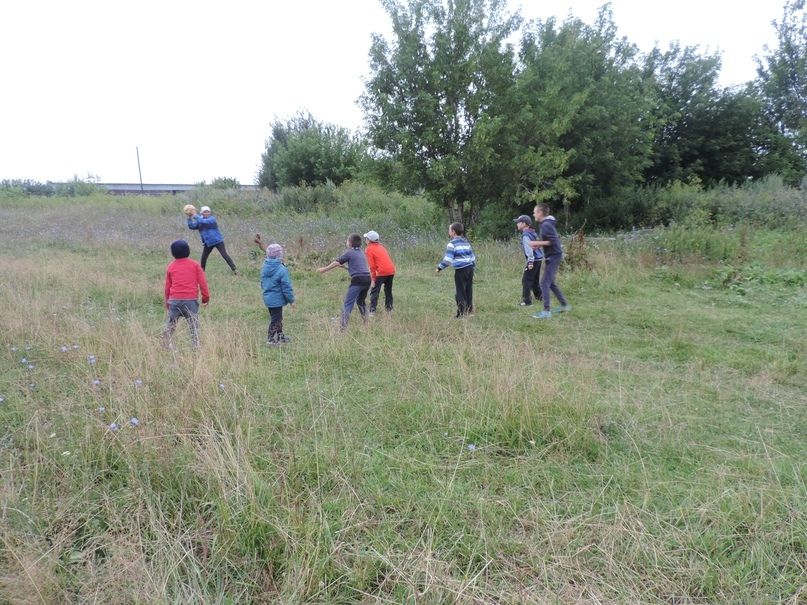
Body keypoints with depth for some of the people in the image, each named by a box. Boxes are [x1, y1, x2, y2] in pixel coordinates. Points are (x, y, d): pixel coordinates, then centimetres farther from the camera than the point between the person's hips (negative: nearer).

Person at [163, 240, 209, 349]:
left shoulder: (171, 266, 7)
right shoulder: (195, 264, 1)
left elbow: (167, 286, 13)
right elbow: (202, 282, 0)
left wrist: (167, 301, 24)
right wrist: (206, 297, 10)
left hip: (174, 300, 2)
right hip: (191, 299, -2)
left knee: (171, 324, 13)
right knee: (194, 326, 1)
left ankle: (166, 345, 11)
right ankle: (195, 346, -4)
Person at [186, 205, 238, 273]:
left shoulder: (212, 219, -11)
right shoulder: (199, 221, 8)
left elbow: (204, 221, -27)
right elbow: (191, 226, -1)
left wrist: (195, 216, -21)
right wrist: (189, 218, -15)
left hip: (217, 241, -5)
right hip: (207, 243, 6)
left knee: (225, 255, -12)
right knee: (203, 258, 5)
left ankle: (234, 269, -12)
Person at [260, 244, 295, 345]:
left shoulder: (265, 267, 1)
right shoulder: (282, 270, -22)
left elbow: (262, 283, 12)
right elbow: (286, 287, -18)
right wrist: (291, 300, -8)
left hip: (267, 298, 8)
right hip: (277, 299, -8)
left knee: (277, 318, 22)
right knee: (275, 319, 5)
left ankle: (280, 336, 35)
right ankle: (271, 339, 13)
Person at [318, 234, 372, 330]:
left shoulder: (349, 252, 2)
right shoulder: (361, 253, 20)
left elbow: (336, 263, 5)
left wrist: (325, 269, 16)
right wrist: (344, 266, 31)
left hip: (358, 280, -7)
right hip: (367, 279, 7)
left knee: (348, 303, -6)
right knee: (361, 301, 26)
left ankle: (344, 327, -14)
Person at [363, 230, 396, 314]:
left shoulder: (369, 249, -1)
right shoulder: (380, 246, 19)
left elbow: (372, 266, -7)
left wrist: (373, 279, -5)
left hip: (381, 272, -7)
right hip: (391, 270, 7)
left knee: (374, 291, 1)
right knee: (388, 291, 21)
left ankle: (372, 311, -4)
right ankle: (389, 309, 28)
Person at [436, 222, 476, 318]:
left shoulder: (452, 244, -7)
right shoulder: (466, 242, 15)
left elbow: (448, 259, -13)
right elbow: (472, 256, 18)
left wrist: (440, 267, -3)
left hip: (460, 270, -7)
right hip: (470, 268, 7)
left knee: (460, 292, -1)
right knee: (468, 291, 12)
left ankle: (462, 312, -1)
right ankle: (469, 310, 16)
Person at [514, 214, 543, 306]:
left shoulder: (526, 235, -15)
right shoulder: (532, 233, 15)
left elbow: (529, 248, -23)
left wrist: (530, 261, -26)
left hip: (534, 260, -10)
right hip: (538, 259, 10)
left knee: (526, 280, -7)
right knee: (535, 280, 20)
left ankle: (527, 301, -9)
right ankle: (539, 296, 28)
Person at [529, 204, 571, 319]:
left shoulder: (546, 225, -17)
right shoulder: (548, 223, 14)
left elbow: (553, 241, -24)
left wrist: (537, 243, -18)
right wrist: (539, 244, 10)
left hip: (553, 257, -10)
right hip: (552, 256, 10)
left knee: (544, 283, -10)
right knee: (550, 283, 18)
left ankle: (546, 311, -10)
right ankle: (564, 305, 25)